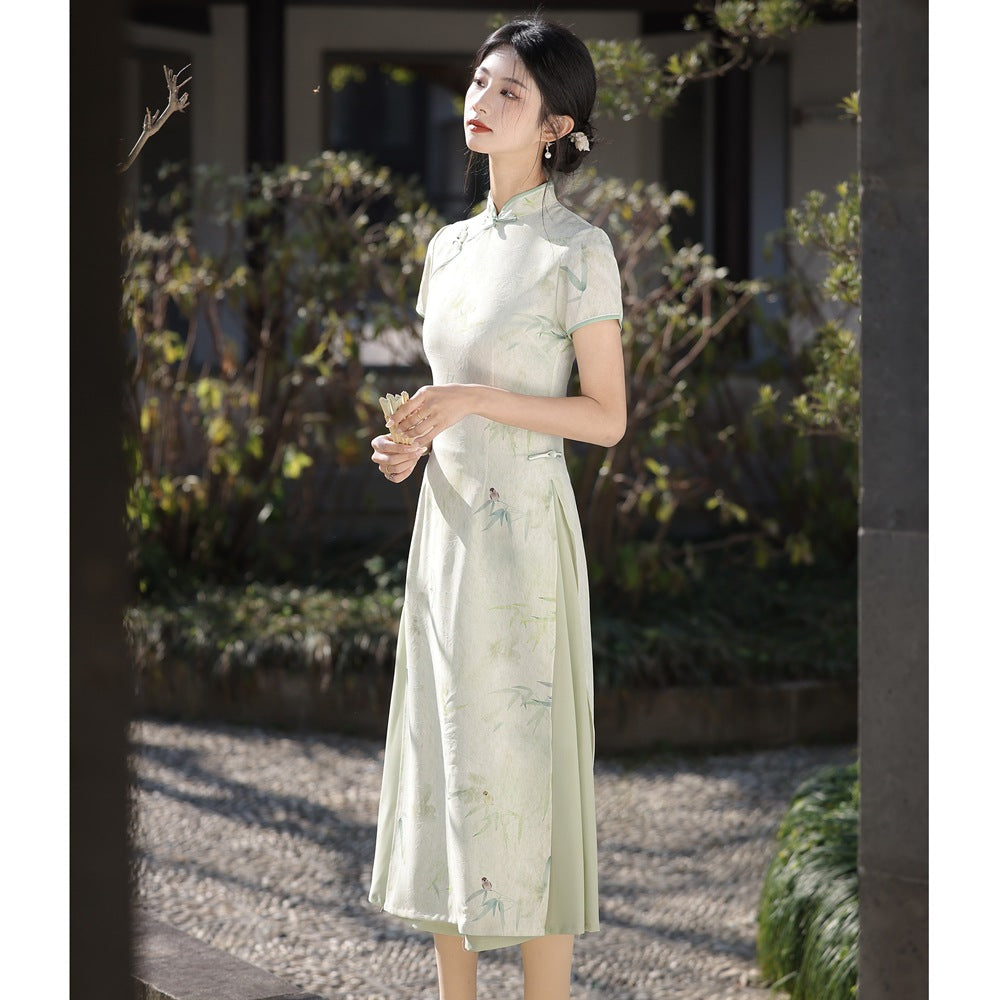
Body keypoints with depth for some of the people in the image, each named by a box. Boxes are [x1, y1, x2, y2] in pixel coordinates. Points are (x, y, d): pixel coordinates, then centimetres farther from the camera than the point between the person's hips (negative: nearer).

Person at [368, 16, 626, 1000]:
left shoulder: (578, 249, -8)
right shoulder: (449, 245, 12)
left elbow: (606, 417, -9)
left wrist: (475, 401, -19)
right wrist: (408, 440, 0)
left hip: (523, 536, -7)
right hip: (444, 524, 7)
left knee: (520, 773, -5)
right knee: (437, 765, 8)